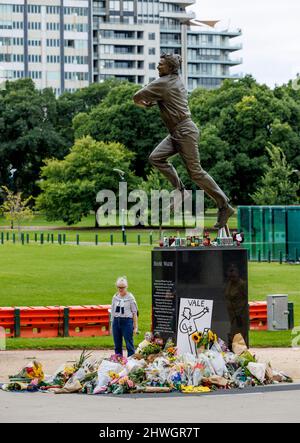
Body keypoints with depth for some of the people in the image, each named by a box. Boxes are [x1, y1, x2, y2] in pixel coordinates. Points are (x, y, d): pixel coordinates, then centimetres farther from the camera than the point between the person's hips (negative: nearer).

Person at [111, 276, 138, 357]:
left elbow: (134, 313, -2)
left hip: (127, 321, -5)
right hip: (116, 321, 5)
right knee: (117, 345, 9)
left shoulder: (130, 297, -3)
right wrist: (112, 323, 11)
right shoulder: (115, 297, 10)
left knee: (129, 344, -6)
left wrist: (135, 327, -5)